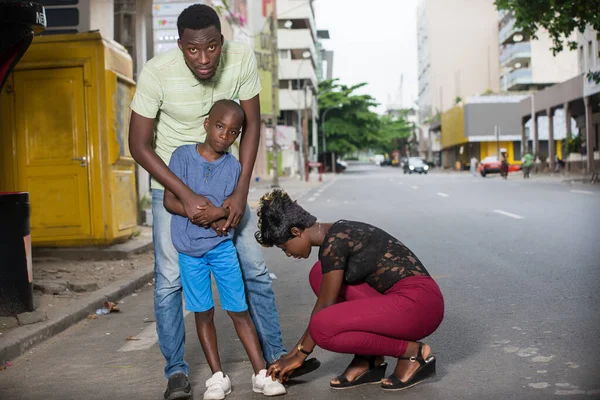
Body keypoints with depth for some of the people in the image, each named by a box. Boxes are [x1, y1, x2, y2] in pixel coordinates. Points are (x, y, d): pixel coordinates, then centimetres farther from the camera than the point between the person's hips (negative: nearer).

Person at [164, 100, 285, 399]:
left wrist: (218, 212, -23)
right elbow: (170, 201, -9)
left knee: (239, 310, 3)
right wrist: (207, 215, -16)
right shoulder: (183, 156, -5)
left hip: (222, 246, 1)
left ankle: (261, 374, 11)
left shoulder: (233, 166, 0)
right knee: (203, 313, 6)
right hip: (189, 248, -1)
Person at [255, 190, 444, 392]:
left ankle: (413, 353, -4)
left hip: (418, 303, -10)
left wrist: (300, 355, 2)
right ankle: (368, 361, 7)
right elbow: (324, 304, 19)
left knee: (323, 328, -22)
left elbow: (326, 305, -9)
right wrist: (295, 351, 21)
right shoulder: (336, 236, 14)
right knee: (319, 274, 6)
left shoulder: (334, 241, -14)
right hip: (403, 299, 10)